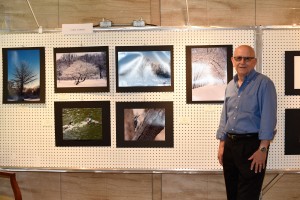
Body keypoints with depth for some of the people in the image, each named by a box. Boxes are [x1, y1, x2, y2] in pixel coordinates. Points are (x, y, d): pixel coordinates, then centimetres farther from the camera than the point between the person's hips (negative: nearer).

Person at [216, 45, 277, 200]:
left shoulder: (264, 83, -10)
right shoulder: (230, 86, 12)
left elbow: (268, 117, -15)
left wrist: (262, 149, -20)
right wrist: (222, 144, 11)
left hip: (252, 144, -7)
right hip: (230, 144, 7)